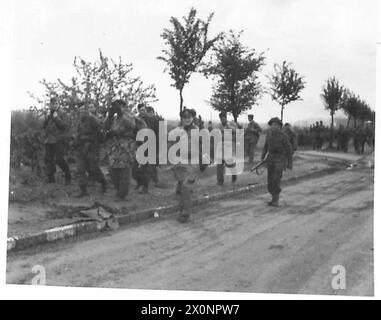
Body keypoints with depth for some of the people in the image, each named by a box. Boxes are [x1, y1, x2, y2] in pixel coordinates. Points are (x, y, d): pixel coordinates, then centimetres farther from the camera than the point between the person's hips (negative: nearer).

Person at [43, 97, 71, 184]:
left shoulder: (62, 114, 0)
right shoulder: (49, 115, 18)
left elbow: (64, 125, -14)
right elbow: (44, 126, 13)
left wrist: (56, 117, -14)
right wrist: (48, 117, 0)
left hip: (58, 141, -6)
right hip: (49, 140, 6)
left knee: (59, 159, -9)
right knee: (48, 158, 4)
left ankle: (68, 175, 8)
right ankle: (50, 177, 13)